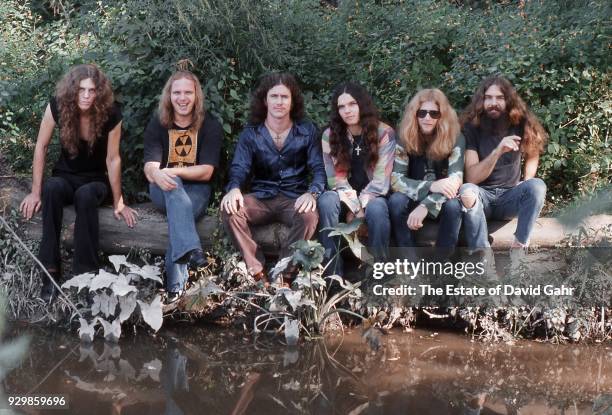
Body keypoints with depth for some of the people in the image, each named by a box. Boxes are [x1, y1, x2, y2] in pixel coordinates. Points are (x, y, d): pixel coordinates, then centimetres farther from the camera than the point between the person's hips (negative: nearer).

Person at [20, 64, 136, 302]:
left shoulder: (110, 114, -20)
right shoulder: (57, 106, -17)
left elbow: (112, 159, -14)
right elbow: (41, 147, -9)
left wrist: (118, 203, -10)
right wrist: (35, 192, -11)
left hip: (96, 180, -1)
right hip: (65, 176, 1)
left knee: (85, 195, -37)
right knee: (51, 189, -35)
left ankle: (85, 273, -33)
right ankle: (51, 271, -33)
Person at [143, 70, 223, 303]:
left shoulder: (210, 125, -1)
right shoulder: (157, 125, 3)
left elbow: (206, 172, -8)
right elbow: (149, 166, -10)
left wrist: (174, 172, -24)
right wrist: (156, 174, -36)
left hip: (196, 190, 0)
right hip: (164, 190, 0)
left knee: (178, 214, -33)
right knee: (172, 184, -36)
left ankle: (175, 285, -36)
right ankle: (190, 250, -55)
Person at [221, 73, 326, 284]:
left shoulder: (307, 131, 6)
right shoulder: (250, 133, 7)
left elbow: (319, 169, 0)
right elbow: (239, 169, -2)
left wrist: (312, 193, -24)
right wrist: (234, 188, -28)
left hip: (294, 199, -1)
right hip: (261, 199, 1)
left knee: (309, 215, -36)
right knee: (230, 208, -30)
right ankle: (257, 272, -31)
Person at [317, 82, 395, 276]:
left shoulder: (384, 133, -6)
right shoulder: (330, 135, 0)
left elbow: (381, 178, -11)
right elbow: (336, 178, -6)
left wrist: (360, 207, -19)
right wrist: (354, 207, -18)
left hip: (372, 196, -1)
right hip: (344, 197, 2)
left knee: (376, 210, -37)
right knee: (326, 201, -33)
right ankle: (333, 274, -32)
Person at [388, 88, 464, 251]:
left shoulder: (455, 139, -12)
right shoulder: (405, 139, -9)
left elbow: (455, 179, -23)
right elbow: (395, 180, -17)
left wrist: (426, 206, -38)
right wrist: (431, 186, -33)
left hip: (440, 202, -1)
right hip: (414, 199, 1)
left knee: (453, 205, -33)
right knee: (396, 201, -30)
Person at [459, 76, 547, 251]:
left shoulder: (520, 125, -3)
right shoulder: (471, 128, -11)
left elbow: (532, 155, 18)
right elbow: (471, 178, -18)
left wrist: (526, 187, 3)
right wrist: (497, 152, -31)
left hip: (510, 197, 2)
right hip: (482, 196, -2)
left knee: (537, 186, -28)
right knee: (466, 191, -36)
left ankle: (519, 249, -24)